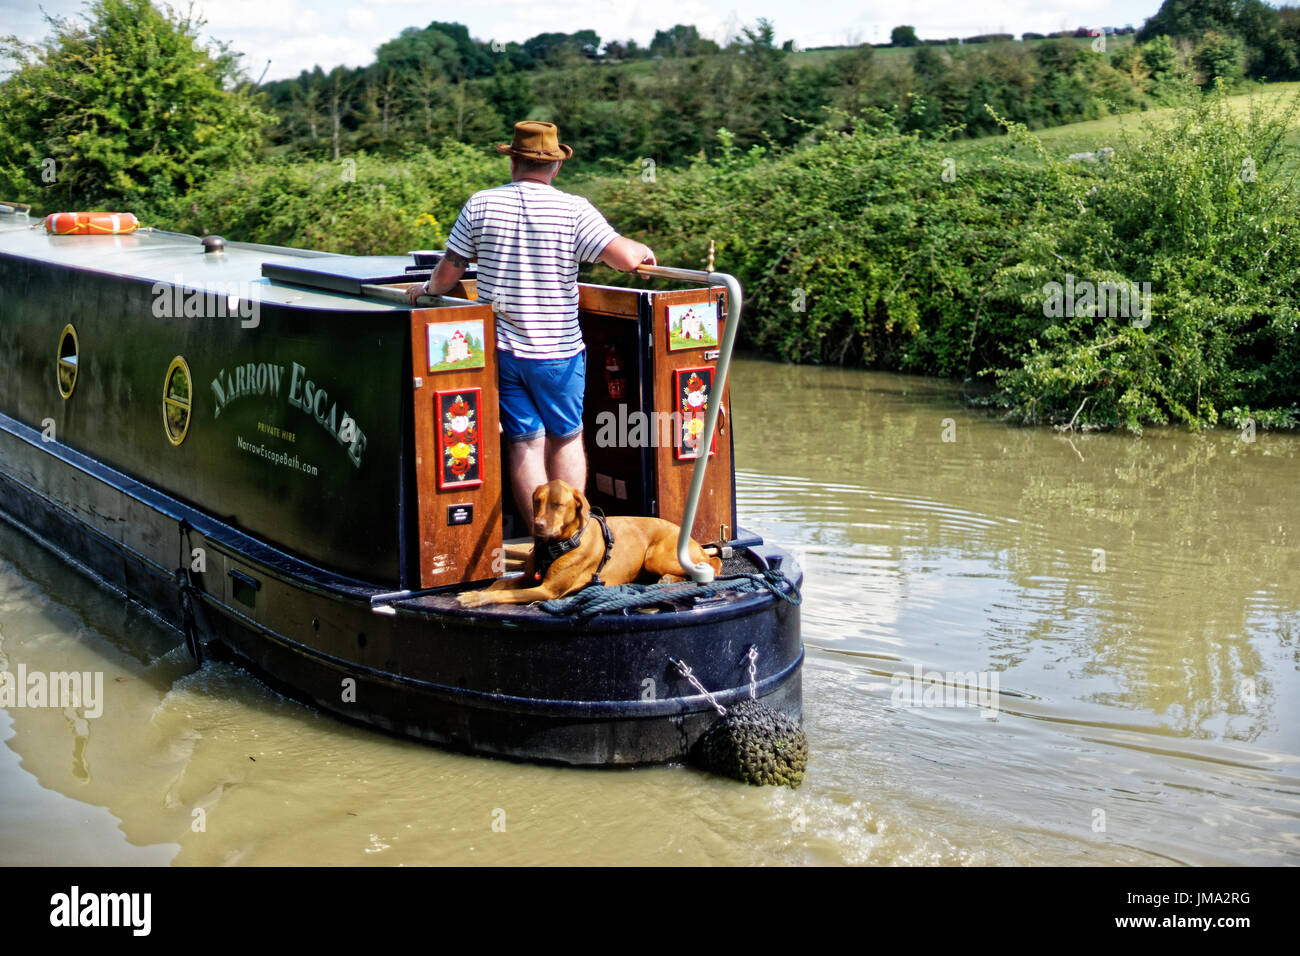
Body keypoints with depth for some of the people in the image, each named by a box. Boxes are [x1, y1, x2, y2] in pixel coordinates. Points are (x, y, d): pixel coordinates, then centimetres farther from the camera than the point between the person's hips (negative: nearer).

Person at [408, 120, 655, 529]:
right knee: (567, 439, 15)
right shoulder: (574, 209, -8)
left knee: (525, 443, 7)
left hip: (500, 347, 2)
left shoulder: (480, 205, -1)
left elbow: (448, 273, 3)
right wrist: (644, 251, 8)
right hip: (559, 350, -1)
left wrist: (426, 289, 24)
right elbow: (625, 258, -15)